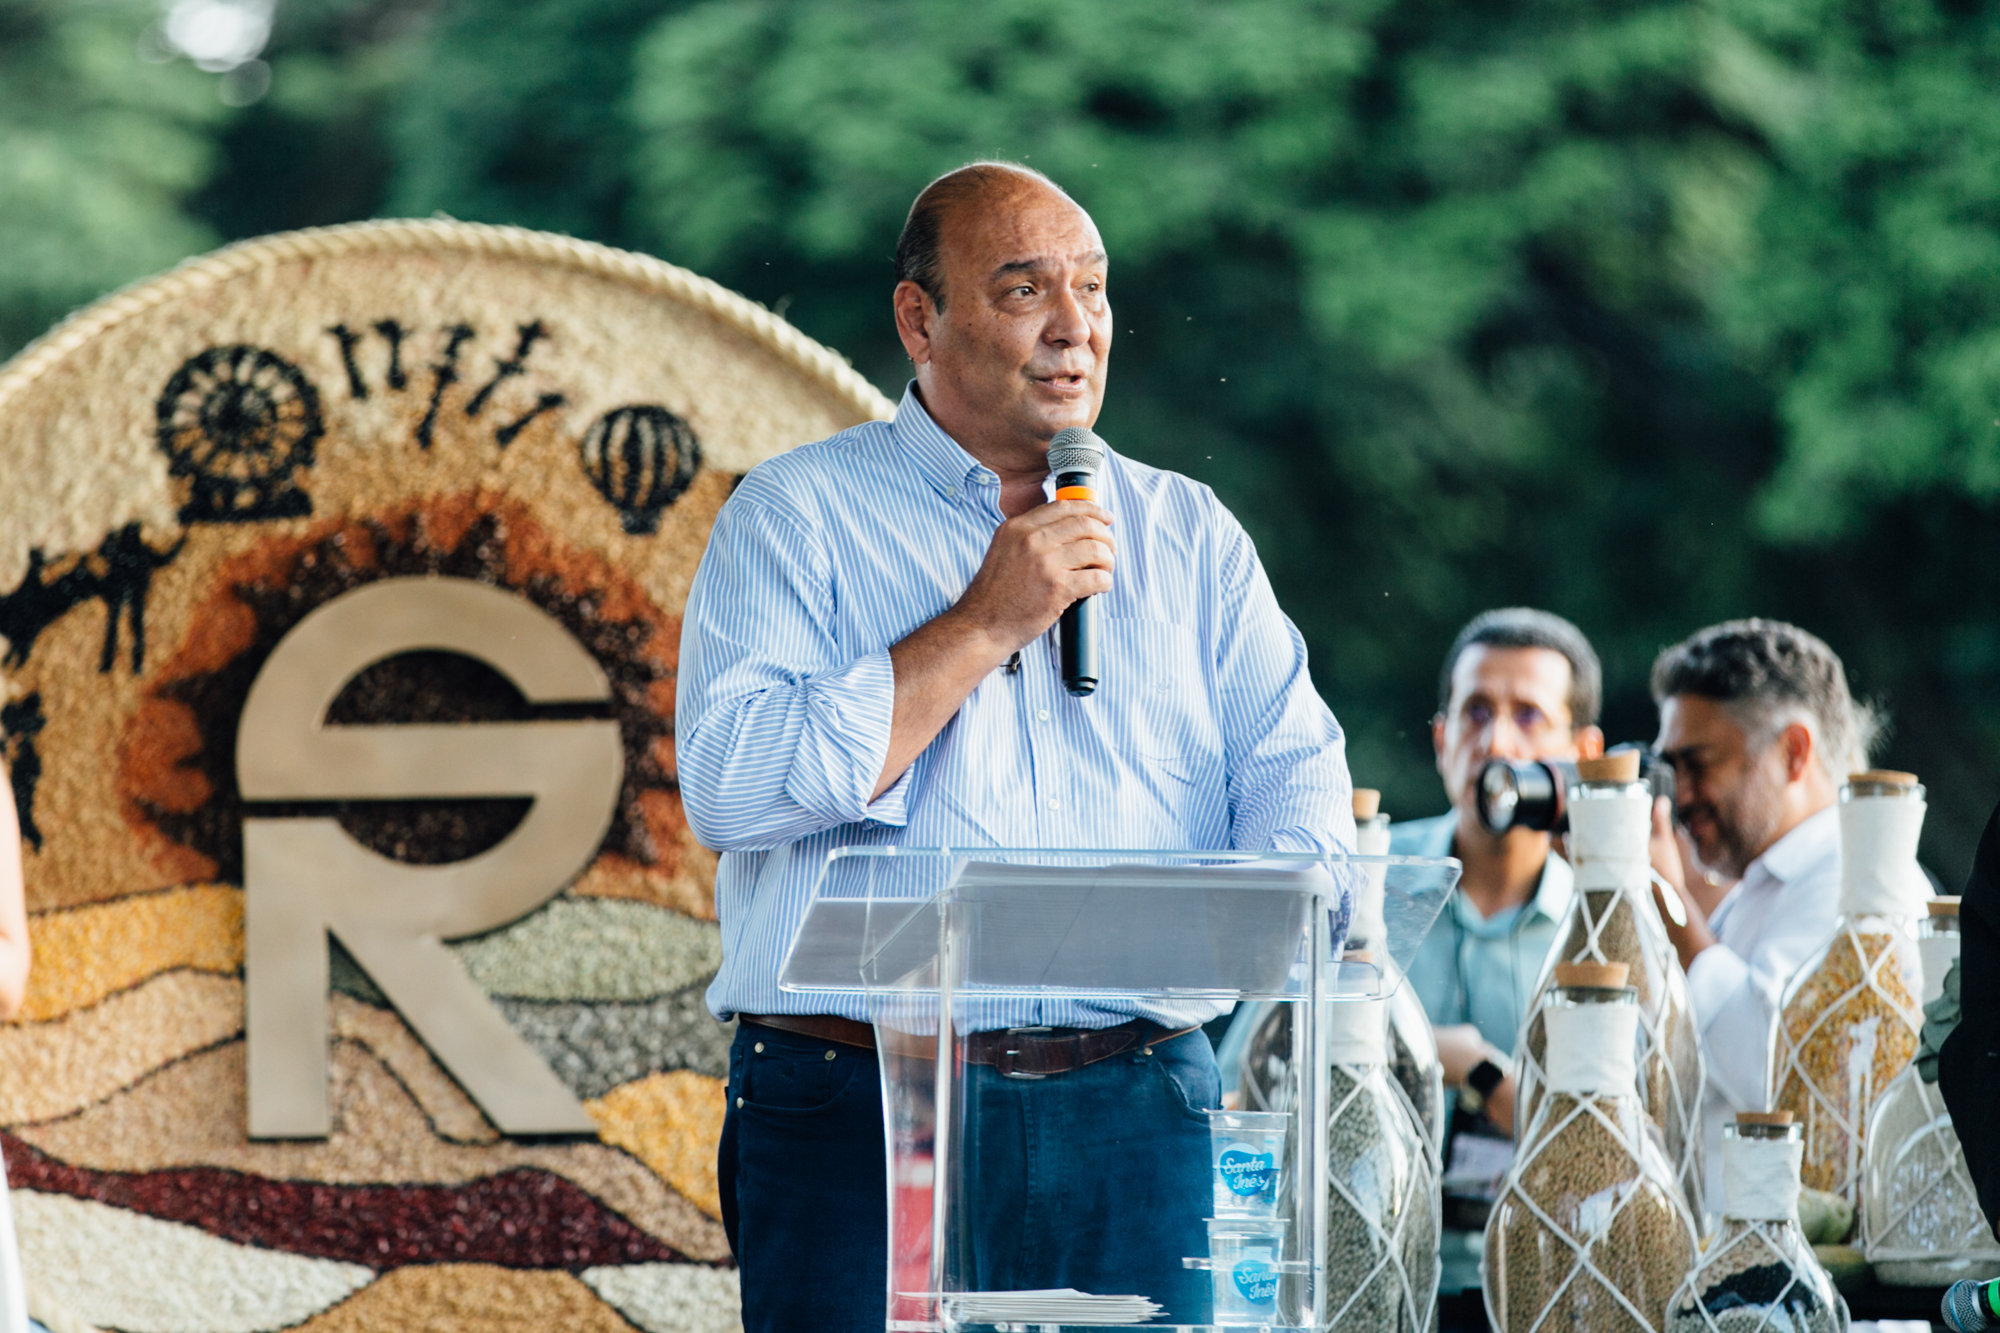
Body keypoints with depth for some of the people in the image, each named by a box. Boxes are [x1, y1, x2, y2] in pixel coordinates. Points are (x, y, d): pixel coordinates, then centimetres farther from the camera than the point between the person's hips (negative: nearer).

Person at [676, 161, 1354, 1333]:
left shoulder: (1188, 534, 16)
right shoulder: (795, 516, 4)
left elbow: (1292, 774, 7)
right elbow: (731, 787, -10)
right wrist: (985, 625, -8)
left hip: (1139, 1115, 3)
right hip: (858, 1106, -3)